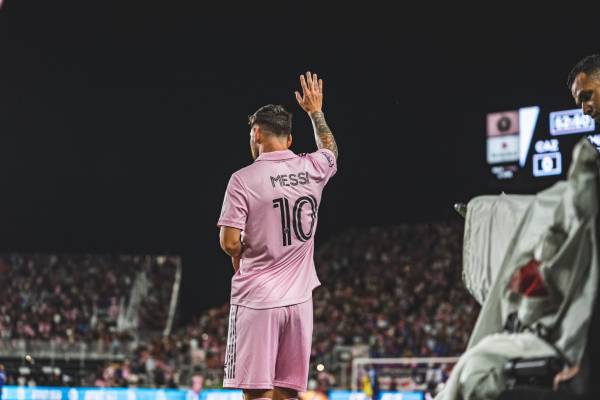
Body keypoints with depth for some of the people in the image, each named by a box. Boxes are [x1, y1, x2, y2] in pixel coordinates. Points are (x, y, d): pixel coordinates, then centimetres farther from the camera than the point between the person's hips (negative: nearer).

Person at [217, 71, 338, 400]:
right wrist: (315, 112, 44)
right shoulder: (311, 169, 5)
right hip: (298, 299, 5)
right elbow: (330, 150, 31)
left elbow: (229, 242, -12)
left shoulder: (243, 179, -9)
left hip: (256, 299, -4)